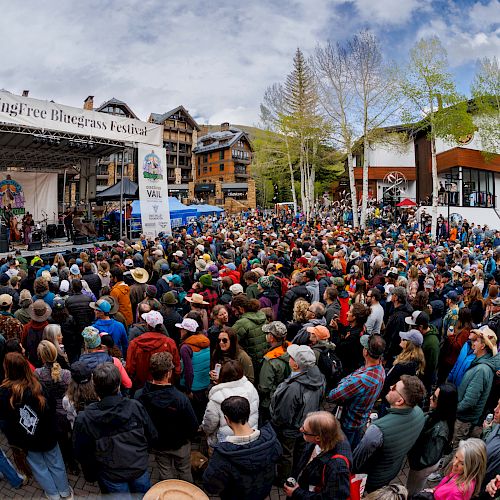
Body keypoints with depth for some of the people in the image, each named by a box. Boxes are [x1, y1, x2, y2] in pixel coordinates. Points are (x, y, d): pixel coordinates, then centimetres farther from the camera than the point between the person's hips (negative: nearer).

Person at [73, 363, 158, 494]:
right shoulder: (136, 407, -18)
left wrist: (90, 475, 11)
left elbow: (81, 454, -8)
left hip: (111, 477, -1)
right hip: (140, 469, 1)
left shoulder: (84, 419, -21)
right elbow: (153, 437, -6)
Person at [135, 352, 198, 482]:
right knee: (185, 473, 24)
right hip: (180, 444, -2)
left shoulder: (139, 396, -25)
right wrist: (187, 437, 0)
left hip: (158, 444, 3)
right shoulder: (181, 398, -35)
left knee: (165, 475, 26)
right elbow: (193, 425, -23)